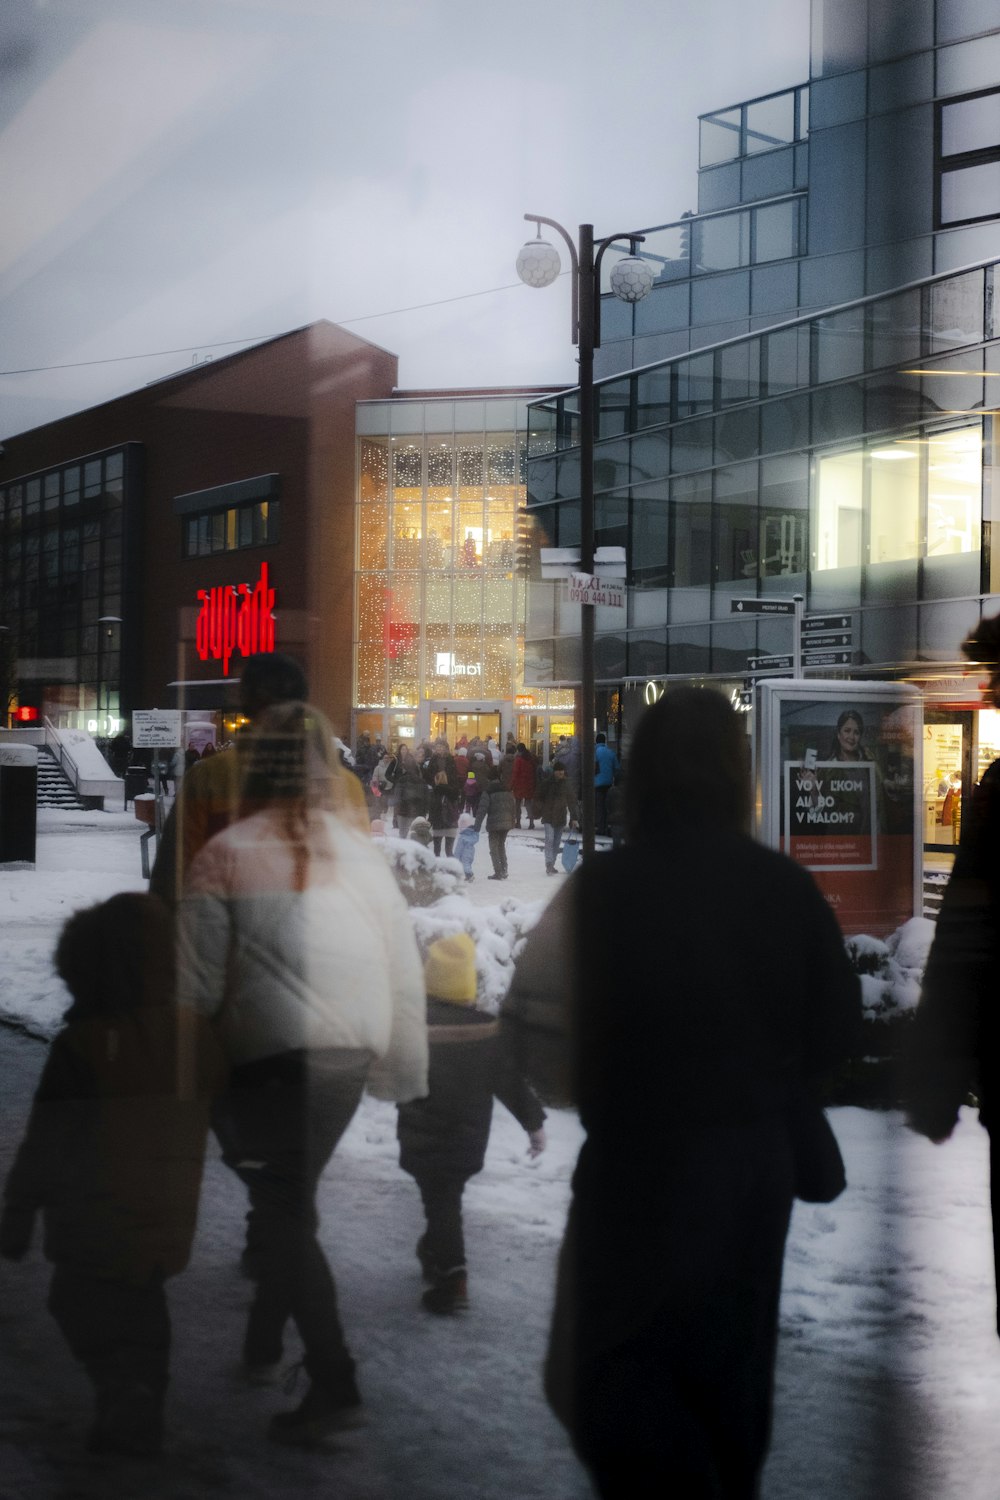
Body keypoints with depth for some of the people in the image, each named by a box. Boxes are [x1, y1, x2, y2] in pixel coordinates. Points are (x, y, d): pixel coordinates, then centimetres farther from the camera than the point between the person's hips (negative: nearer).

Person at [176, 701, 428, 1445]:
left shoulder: (225, 856, -6)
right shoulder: (360, 851, 5)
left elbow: (198, 980, -7)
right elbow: (404, 965, 7)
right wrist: (403, 1067, 16)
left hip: (270, 1056, -4)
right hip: (349, 1054, 5)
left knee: (285, 1212, 1)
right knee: (290, 1196, 21)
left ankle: (334, 1383, -6)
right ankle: (265, 1341, 33)